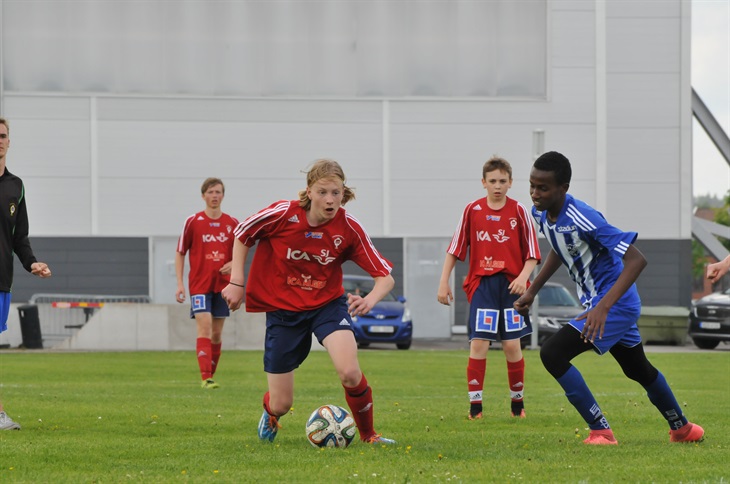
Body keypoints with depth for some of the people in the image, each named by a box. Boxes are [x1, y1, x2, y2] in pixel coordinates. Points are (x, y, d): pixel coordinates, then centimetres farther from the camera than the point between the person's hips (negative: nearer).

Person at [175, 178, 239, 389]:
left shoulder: (232, 223, 5)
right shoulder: (193, 222, -2)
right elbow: (180, 253, 3)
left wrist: (232, 264, -8)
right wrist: (180, 284, -4)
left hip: (223, 284, 3)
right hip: (199, 284, -3)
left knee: (217, 333, 7)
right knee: (204, 327, -15)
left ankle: (211, 375, 18)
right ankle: (205, 378, -21)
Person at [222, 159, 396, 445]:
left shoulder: (348, 228, -15)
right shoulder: (284, 214, -18)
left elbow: (385, 276, -12)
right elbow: (242, 235, 1)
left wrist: (370, 300, -34)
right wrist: (236, 283, -4)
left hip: (328, 304, 0)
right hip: (282, 308, 0)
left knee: (350, 373, -28)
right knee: (281, 405, 3)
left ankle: (368, 435, -2)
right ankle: (270, 415, 44)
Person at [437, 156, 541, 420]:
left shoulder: (519, 211, 1)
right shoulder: (472, 210, 4)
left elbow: (532, 254, 3)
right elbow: (455, 249, 9)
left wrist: (523, 276, -13)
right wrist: (444, 282, 6)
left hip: (511, 284, 0)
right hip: (481, 284, 0)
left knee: (512, 344, -1)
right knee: (478, 343, -9)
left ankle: (518, 402, 17)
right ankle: (475, 405, -5)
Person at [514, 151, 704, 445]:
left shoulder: (583, 219, -31)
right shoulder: (541, 214, -5)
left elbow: (637, 260, -33)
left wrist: (603, 307, -40)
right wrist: (532, 291, 15)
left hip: (616, 303, -9)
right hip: (595, 302, 9)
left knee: (552, 354, -20)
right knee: (638, 369, 26)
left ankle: (600, 431, -12)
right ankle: (682, 429, 47)